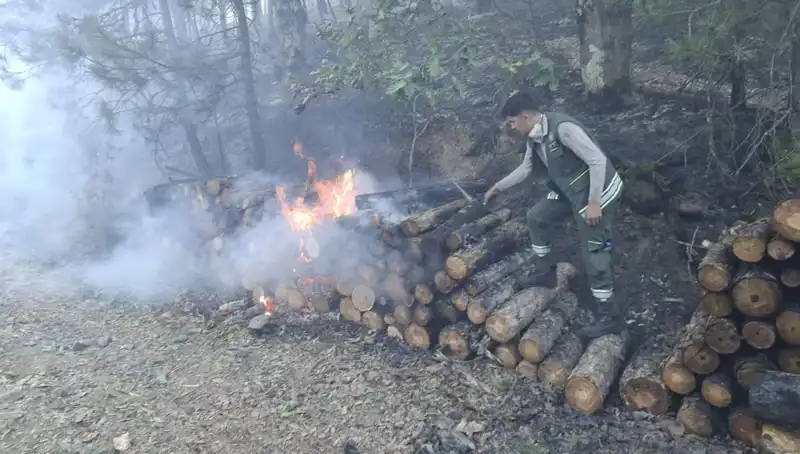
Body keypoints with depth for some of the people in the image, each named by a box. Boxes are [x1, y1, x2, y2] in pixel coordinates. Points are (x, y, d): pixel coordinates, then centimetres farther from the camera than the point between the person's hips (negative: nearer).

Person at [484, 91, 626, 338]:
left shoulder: (563, 127, -27)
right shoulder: (534, 137, 1)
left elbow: (598, 160, -27)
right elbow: (526, 168, 18)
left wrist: (594, 203, -27)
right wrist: (498, 187, 19)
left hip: (597, 192, -9)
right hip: (569, 190, 9)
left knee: (594, 255, -5)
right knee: (535, 217, 16)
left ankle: (611, 318, 8)